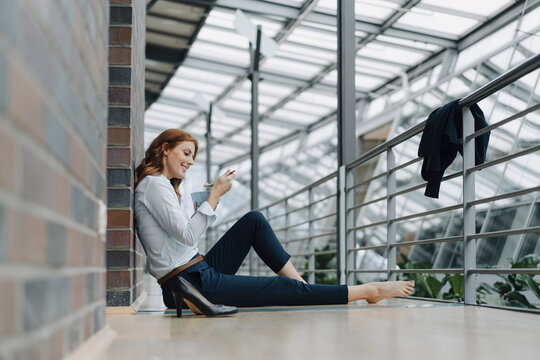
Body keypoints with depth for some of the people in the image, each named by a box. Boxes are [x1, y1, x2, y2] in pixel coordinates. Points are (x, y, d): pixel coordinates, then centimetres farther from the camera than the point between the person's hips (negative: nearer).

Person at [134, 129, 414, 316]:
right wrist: (215, 195, -16)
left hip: (198, 273, 10)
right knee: (286, 290, -8)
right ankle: (369, 291, -1)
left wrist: (205, 208, 8)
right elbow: (187, 236, -20)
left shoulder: (162, 186, 18)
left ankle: (302, 283, 7)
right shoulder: (155, 185, -12)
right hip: (194, 283, -10)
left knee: (254, 220, 11)